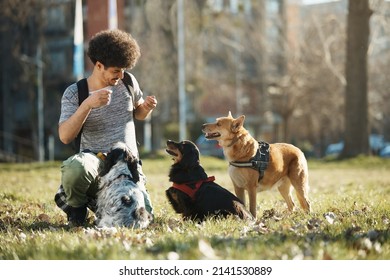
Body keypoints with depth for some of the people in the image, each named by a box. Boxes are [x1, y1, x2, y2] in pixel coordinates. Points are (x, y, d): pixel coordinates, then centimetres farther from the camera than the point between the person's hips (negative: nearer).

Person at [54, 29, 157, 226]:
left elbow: (138, 114, 24)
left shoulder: (128, 82, 5)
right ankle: (75, 204, -3)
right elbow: (65, 137, -19)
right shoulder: (74, 93, -6)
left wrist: (146, 108, -2)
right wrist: (87, 104, -32)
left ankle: (95, 200, 17)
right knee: (75, 167, -40)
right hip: (96, 160, -4)